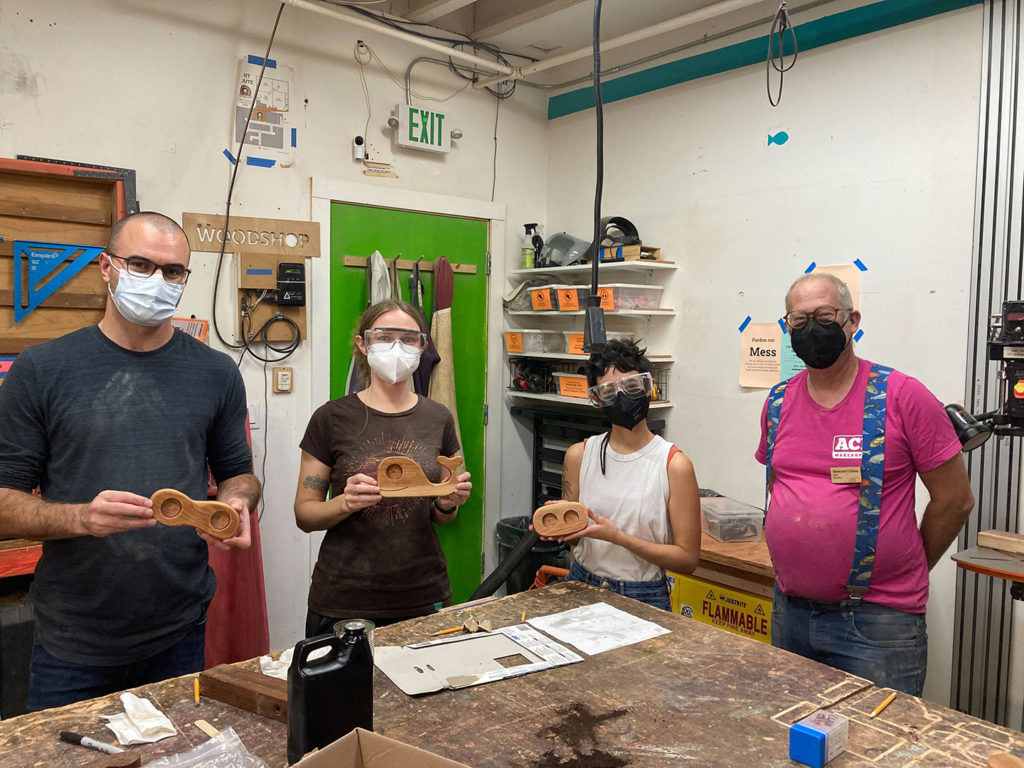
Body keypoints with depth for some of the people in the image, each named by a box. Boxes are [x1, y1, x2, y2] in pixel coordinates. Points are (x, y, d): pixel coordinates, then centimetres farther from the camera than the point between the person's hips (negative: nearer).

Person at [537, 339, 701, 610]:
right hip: (581, 587, 3)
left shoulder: (674, 465, -9)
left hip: (643, 598, -3)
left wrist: (617, 536, -17)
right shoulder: (578, 455, 2)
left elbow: (687, 558, -7)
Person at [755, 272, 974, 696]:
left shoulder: (902, 397, -10)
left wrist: (902, 572, 3)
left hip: (877, 618, -5)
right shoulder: (778, 403, 4)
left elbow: (955, 500, -4)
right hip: (789, 612, 5)